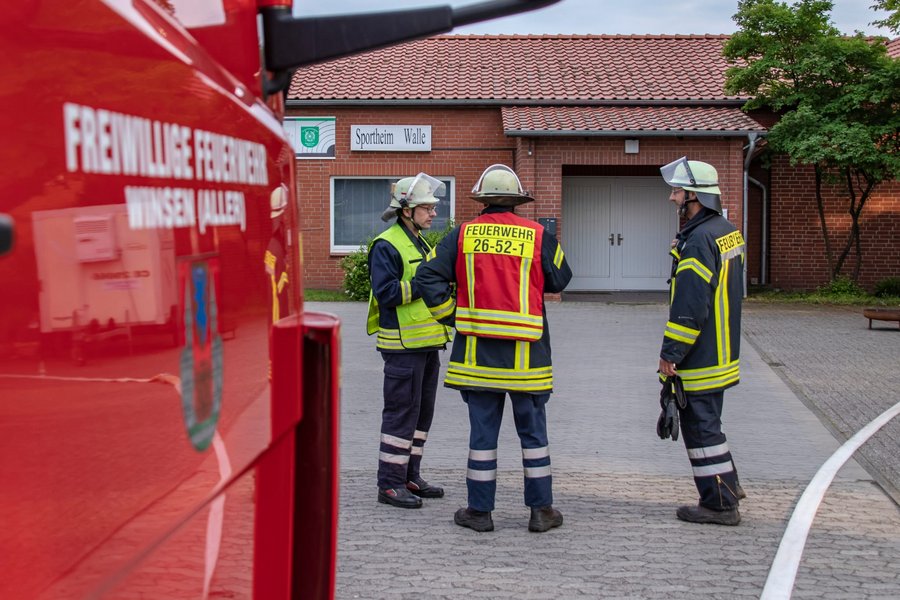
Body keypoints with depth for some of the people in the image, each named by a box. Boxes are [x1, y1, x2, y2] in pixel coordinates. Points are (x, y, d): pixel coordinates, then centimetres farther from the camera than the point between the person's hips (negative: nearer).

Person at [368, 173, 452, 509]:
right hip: (403, 345, -9)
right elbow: (386, 292, -22)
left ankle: (409, 477, 22)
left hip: (427, 343, 10)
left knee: (421, 413, 13)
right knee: (401, 414, -7)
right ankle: (390, 484, 0)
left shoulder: (421, 245, 18)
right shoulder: (387, 246, -12)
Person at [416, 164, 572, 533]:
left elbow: (429, 276, -4)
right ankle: (541, 510, 15)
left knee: (482, 430, 7)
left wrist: (451, 316, 5)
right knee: (533, 431, 10)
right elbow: (559, 281, 6)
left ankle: (480, 510, 12)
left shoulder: (463, 235, 0)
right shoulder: (538, 236, -3)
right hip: (526, 353, -1)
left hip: (477, 350, 1)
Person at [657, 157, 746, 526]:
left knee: (701, 425, -1)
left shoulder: (699, 240, -21)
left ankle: (719, 504, 6)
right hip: (721, 353, 10)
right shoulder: (728, 231, 11)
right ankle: (727, 486, 29)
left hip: (699, 357, -10)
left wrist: (670, 353, -18)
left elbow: (690, 305, -24)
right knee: (704, 421, 21)